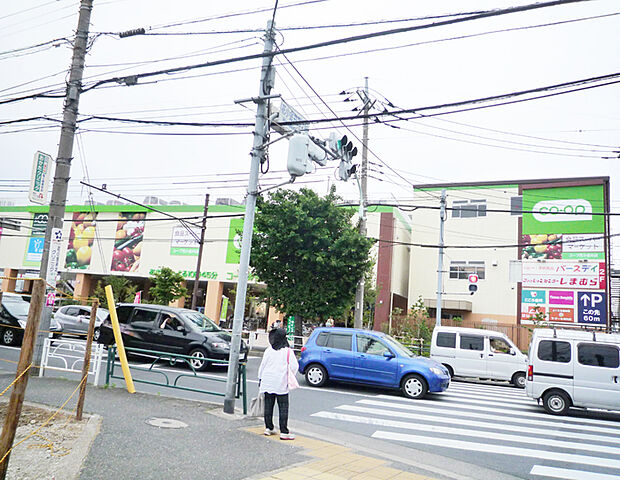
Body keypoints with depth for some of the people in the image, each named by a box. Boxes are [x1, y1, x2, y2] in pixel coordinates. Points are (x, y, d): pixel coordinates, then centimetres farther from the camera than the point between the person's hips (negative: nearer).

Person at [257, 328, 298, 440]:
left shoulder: (268, 350, -1)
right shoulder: (288, 351, -9)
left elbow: (262, 366, 5)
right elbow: (294, 367, -12)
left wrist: (260, 379, 16)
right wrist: (290, 377, 7)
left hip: (267, 383, 4)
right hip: (281, 384, -3)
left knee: (268, 406, 14)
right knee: (283, 408, 0)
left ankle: (268, 428, 22)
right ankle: (284, 432, -2)